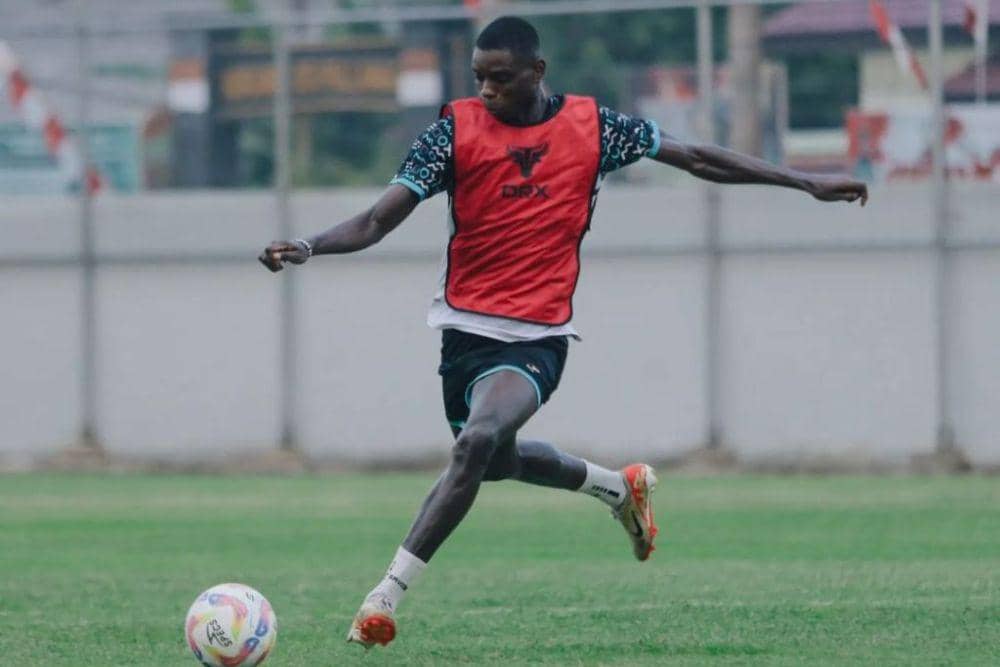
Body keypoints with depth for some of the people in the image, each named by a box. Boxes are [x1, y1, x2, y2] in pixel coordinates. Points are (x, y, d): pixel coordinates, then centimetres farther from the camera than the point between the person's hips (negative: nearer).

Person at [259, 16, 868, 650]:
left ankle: (387, 595, -23)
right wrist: (308, 247, -28)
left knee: (478, 441, -27)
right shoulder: (458, 129, -4)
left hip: (538, 337, -3)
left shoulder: (592, 126, -1)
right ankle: (619, 487, 50)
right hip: (465, 328, 3)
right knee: (499, 460, 19)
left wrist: (808, 183, 10)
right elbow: (378, 221, -9)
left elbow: (697, 158, 9)